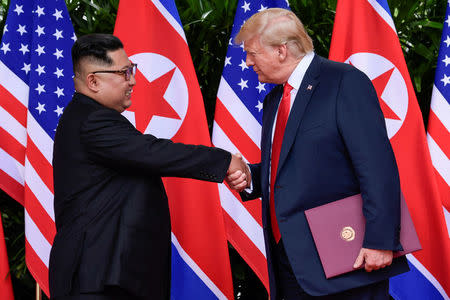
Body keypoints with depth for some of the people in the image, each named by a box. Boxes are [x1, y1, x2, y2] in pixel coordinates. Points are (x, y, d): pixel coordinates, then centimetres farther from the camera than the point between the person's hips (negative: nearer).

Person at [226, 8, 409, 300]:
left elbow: (378, 168, -16)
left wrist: (379, 240, -21)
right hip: (291, 259, 8)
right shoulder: (274, 101, 18)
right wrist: (250, 178, 5)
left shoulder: (346, 82, -9)